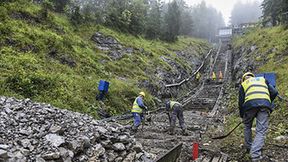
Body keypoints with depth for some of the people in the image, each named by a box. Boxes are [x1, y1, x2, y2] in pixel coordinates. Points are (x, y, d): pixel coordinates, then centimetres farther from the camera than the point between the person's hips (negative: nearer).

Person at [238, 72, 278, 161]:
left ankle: (248, 147, 32)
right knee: (261, 131, -1)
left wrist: (242, 115, 30)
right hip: (265, 104, 0)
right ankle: (255, 155, -13)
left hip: (250, 104, 0)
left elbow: (241, 102, 19)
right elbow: (274, 92, 18)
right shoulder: (263, 79, 32)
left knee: (247, 127, 23)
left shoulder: (243, 84, 27)